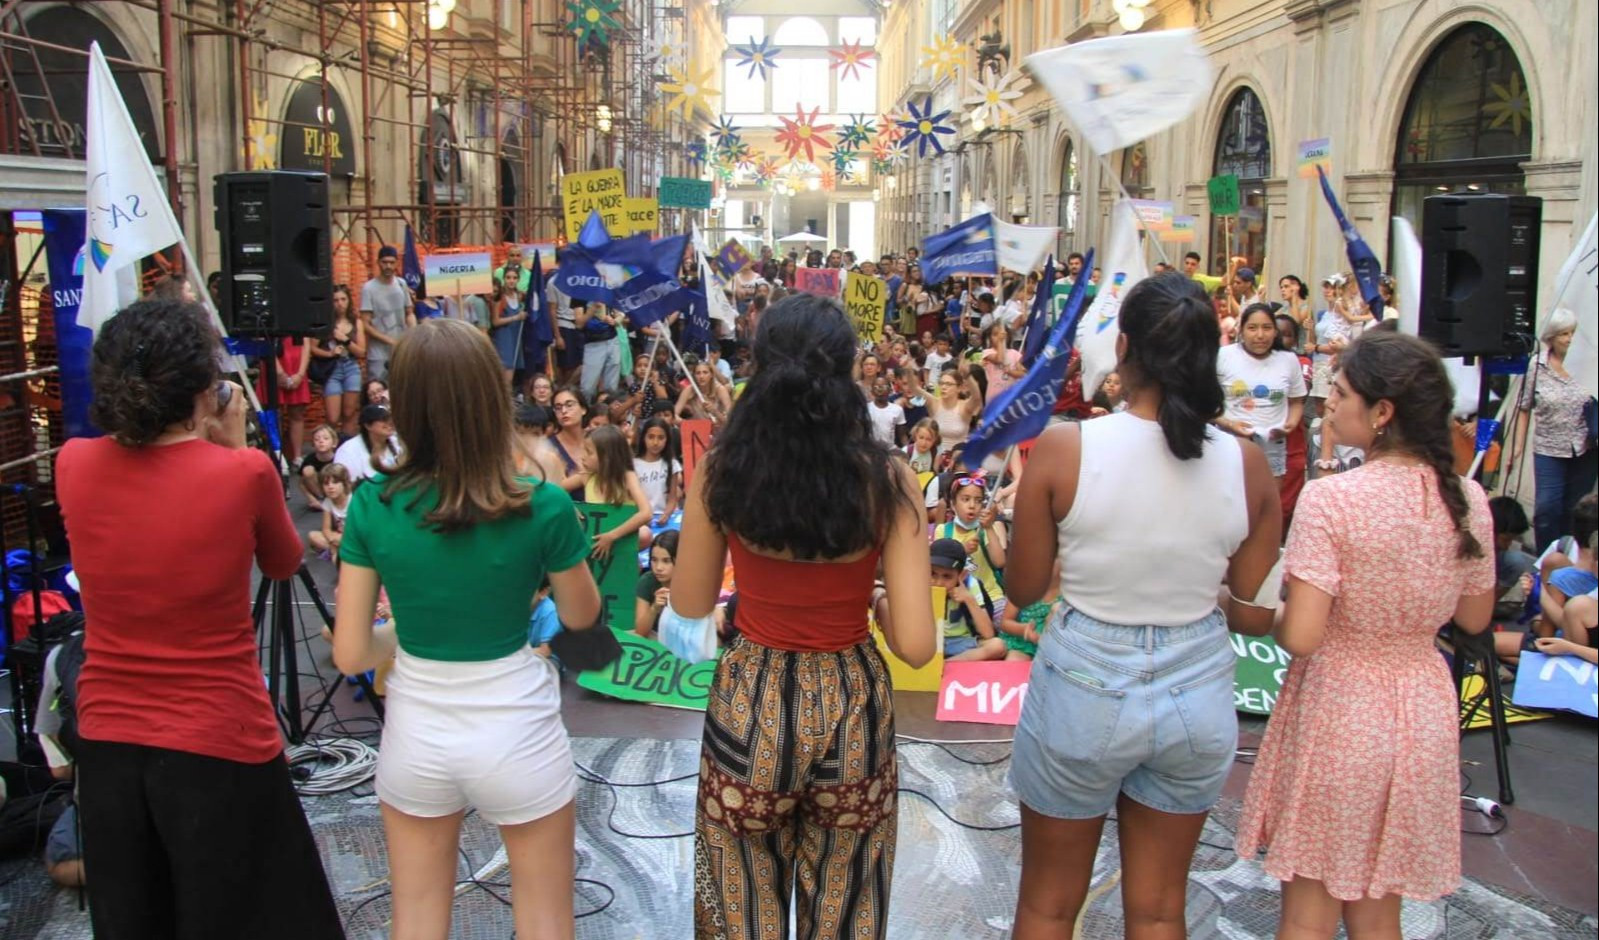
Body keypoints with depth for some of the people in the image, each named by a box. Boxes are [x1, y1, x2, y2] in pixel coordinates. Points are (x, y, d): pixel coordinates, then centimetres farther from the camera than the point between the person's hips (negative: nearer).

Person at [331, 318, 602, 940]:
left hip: (415, 736, 2)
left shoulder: (372, 507, -12)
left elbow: (350, 655, -7)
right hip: (516, 736, -2)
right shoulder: (544, 508, -18)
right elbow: (582, 616, 0)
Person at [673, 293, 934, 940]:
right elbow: (915, 645, -15)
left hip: (749, 703, 1)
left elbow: (689, 603, 1)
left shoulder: (721, 470, -12)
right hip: (851, 705, 0)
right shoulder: (885, 480, -15)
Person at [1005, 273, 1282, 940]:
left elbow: (1022, 589, -6)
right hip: (1198, 696, 3)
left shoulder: (1063, 448, -16)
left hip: (1083, 690, -2)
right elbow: (1255, 615, -2)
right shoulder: (1246, 463, -9)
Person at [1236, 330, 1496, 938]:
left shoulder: (1331, 500, -21)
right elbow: (1473, 618, 9)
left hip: (1338, 711, -5)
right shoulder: (1467, 500, -4)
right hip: (1424, 713, 6)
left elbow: (1301, 637, -22)